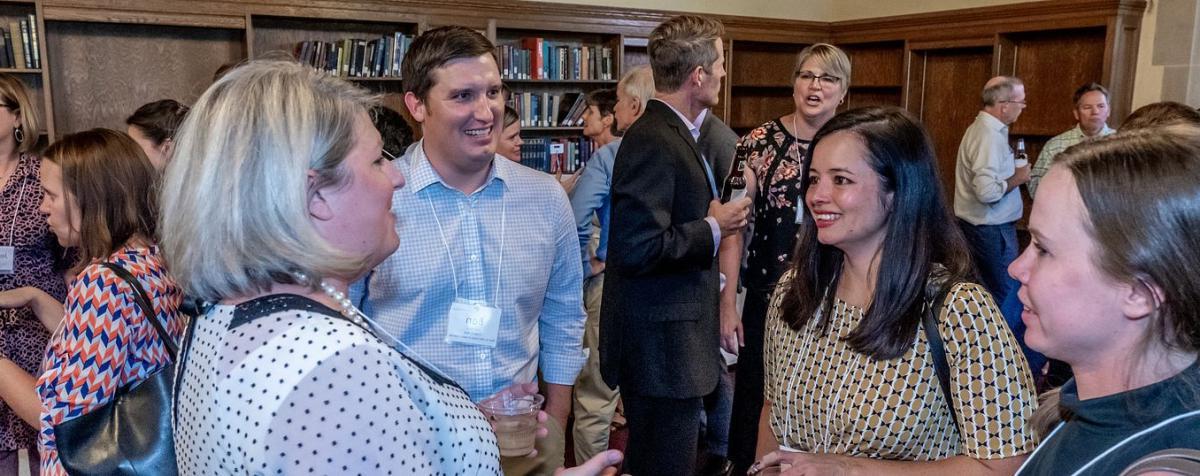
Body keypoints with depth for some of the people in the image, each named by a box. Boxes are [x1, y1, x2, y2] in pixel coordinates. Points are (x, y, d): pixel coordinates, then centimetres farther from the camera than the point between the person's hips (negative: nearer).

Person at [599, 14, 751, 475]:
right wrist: (712, 228, -16)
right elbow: (638, 247, -27)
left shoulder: (673, 132, 10)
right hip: (661, 346, -10)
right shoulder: (653, 141, -20)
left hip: (671, 339, 10)